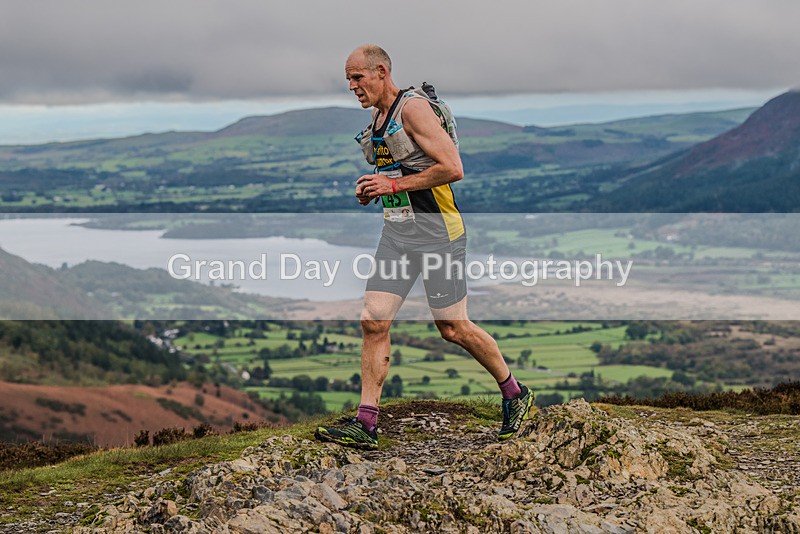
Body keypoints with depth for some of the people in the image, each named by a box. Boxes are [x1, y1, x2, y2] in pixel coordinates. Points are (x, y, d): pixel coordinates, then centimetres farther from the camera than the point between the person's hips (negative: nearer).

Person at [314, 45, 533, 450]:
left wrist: (394, 185, -19)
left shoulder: (413, 109, -13)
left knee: (454, 329, 0)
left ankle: (514, 394, 22)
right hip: (396, 233, 8)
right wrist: (371, 189, 8)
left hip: (437, 231, -8)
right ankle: (365, 425, 0)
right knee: (373, 323, -2)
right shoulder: (376, 117, 14)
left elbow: (453, 168, -22)